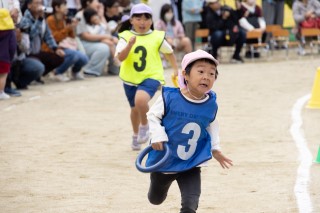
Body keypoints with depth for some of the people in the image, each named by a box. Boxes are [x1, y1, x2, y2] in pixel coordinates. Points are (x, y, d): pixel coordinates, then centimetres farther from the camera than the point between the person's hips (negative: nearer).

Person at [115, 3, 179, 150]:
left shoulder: (157, 37, -4)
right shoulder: (126, 37, -6)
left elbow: (169, 52, 13)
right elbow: (120, 57, -19)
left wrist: (175, 69, 16)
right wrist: (130, 44, -32)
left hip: (151, 77, -2)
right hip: (130, 79, 2)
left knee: (141, 100, -31)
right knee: (135, 108, 19)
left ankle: (145, 126, -2)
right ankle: (136, 136, 47)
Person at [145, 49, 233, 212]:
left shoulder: (211, 104, -10)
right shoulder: (169, 97, -21)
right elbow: (153, 115, -7)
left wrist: (215, 148, 7)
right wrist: (157, 136, -21)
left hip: (191, 166, 1)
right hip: (164, 161, -1)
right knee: (155, 199, 26)